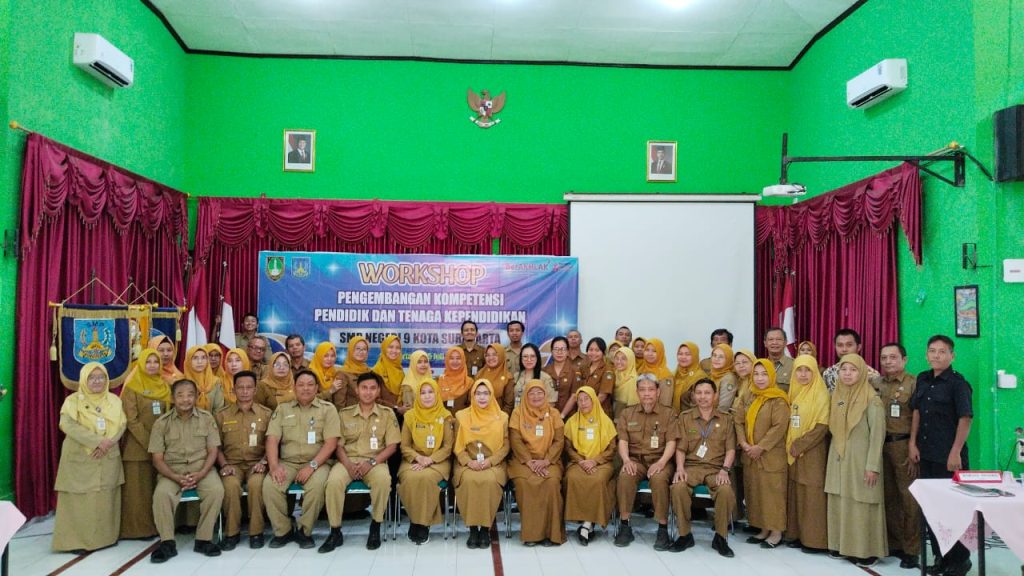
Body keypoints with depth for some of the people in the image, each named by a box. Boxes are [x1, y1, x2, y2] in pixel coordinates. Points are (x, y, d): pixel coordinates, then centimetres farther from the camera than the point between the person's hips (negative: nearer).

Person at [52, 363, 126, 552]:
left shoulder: (114, 400, 9)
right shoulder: (73, 401, -2)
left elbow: (122, 424, 1)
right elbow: (69, 426, -16)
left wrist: (108, 443, -17)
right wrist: (98, 441, -22)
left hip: (108, 459, 3)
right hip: (80, 459, -3)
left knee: (106, 499, 7)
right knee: (80, 500, -2)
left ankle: (106, 536, 16)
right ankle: (76, 541, 5)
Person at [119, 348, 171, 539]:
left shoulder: (164, 386, 11)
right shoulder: (132, 387, -5)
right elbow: (131, 420, -10)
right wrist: (148, 442, -15)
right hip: (138, 445, -5)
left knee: (158, 487, 8)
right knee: (138, 488, -1)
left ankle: (156, 526, 15)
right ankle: (137, 528, 7)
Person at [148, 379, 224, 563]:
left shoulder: (206, 418, 1)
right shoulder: (162, 423, -2)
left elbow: (213, 451, 1)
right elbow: (157, 459, -2)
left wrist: (200, 474, -17)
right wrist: (176, 477, -18)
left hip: (201, 468, 0)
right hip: (172, 470, 0)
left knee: (216, 490, -29)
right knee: (161, 493, -31)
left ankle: (203, 539, -13)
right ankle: (167, 542, -14)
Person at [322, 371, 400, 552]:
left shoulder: (387, 414, 7)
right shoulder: (345, 414, 12)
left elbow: (392, 445, 2)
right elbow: (339, 445, 8)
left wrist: (372, 462, -14)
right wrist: (347, 464, -13)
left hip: (375, 461, -1)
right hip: (348, 460, 1)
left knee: (383, 480, -35)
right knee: (334, 481, -31)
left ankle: (375, 527, -13)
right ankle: (335, 532, -15)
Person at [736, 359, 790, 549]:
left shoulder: (778, 400, -9)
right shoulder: (750, 397, 10)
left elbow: (779, 427, -17)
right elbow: (738, 420, 6)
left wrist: (760, 447, -18)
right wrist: (743, 443, -8)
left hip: (771, 455, -6)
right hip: (750, 455, 6)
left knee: (772, 492, -1)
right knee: (755, 492, 10)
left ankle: (776, 532, 11)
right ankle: (764, 529, 21)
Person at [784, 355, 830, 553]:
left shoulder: (821, 394, -9)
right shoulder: (795, 393, 11)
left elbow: (822, 426, -15)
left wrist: (801, 445, -15)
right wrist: (791, 445, 3)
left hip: (813, 451, -7)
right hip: (794, 451, 7)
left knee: (812, 492, -5)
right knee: (796, 491, 9)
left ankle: (815, 538, 1)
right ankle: (797, 533, 16)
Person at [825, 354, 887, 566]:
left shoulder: (871, 399, -11)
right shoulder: (837, 396, 7)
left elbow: (877, 434, -13)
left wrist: (872, 466, -16)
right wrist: (832, 459, 12)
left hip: (860, 460, -6)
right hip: (838, 459, 6)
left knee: (861, 505, -1)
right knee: (839, 503, 8)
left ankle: (866, 550, 9)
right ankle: (841, 545, 19)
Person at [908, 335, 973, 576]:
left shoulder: (957, 383, -10)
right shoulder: (922, 379, 7)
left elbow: (965, 418, -14)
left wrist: (955, 453, -18)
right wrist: (913, 443, 5)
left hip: (948, 456, -6)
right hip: (926, 454, 6)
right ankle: (942, 555, 26)